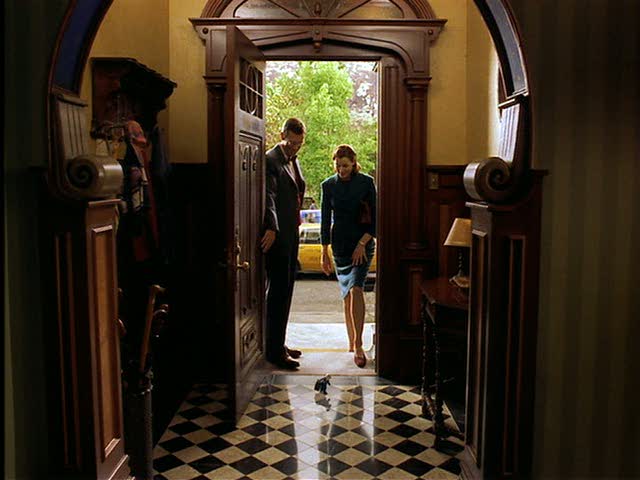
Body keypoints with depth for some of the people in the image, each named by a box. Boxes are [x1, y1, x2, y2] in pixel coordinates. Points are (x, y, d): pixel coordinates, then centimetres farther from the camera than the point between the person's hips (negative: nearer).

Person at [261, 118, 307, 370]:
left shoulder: (293, 161, 18)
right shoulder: (270, 160, -11)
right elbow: (269, 196, -22)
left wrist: (296, 220, 17)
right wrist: (272, 228, -33)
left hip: (290, 234, 9)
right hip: (276, 236, -9)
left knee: (285, 290, 13)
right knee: (278, 290, -6)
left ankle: (278, 343, 23)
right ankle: (274, 350, 2)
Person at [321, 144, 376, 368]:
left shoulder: (366, 182, -4)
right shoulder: (328, 185, 2)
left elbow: (375, 217, -2)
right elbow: (326, 220, 5)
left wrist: (362, 243, -11)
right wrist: (324, 252, 3)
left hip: (363, 242, -3)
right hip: (340, 244, 3)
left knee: (356, 289, -18)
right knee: (347, 294, 8)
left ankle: (358, 345, -16)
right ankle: (352, 342, 19)